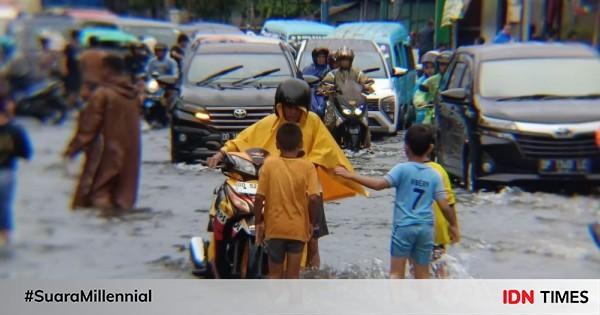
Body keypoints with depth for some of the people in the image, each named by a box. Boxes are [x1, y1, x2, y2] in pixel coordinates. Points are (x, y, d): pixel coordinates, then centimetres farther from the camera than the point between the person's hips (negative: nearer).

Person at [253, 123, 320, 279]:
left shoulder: (269, 164, -6)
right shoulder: (307, 166, -7)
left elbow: (259, 198, -8)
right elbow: (313, 198, -16)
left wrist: (258, 222, 4)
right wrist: (312, 222, -1)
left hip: (275, 228, 0)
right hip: (298, 229, 0)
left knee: (275, 274, 13)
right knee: (293, 275, 8)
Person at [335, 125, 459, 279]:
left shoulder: (402, 169, -8)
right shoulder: (435, 175, 1)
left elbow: (379, 184, -18)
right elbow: (445, 206, 0)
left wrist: (350, 175, -14)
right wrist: (453, 226, 16)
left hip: (404, 226, -3)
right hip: (426, 227, 3)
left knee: (396, 272, 1)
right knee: (422, 274, 13)